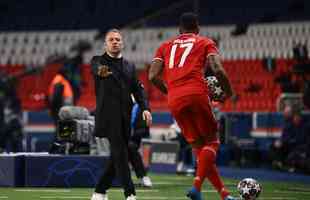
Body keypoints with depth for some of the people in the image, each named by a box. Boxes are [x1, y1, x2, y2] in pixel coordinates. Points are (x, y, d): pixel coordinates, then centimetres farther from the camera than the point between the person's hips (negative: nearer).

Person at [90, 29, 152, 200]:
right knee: (120, 153, -13)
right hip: (108, 114, -6)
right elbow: (95, 68, -21)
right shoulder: (98, 61, 4)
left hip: (125, 117, 6)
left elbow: (137, 89, 10)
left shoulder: (130, 67, 19)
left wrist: (145, 108, -7)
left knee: (117, 156, 7)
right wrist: (101, 71, -47)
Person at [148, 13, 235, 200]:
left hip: (175, 100, 4)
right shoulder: (205, 43, 14)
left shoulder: (166, 46, 24)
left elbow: (153, 76, 12)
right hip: (197, 94, -4)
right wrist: (228, 91, 12)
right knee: (212, 141, 8)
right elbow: (218, 70, -3)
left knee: (199, 146, 13)